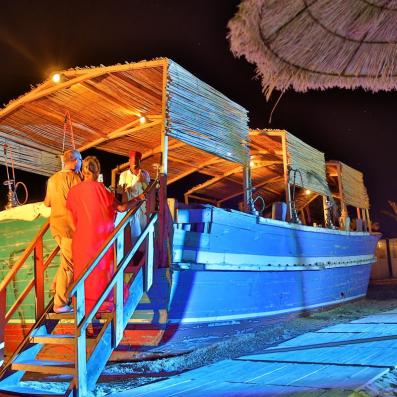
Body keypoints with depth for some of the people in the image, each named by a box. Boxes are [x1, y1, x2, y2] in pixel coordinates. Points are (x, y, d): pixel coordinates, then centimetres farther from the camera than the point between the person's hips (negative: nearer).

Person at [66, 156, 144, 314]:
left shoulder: (73, 191, -5)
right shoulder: (101, 188, -12)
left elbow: (72, 218, 0)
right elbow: (121, 208, -12)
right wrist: (138, 199, 1)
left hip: (82, 238, 1)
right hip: (101, 236, -1)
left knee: (85, 269, 14)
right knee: (103, 267, 15)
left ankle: (85, 303, 24)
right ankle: (104, 302, 26)